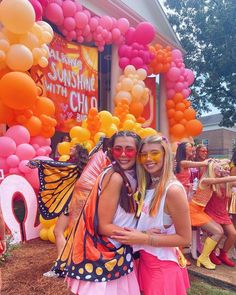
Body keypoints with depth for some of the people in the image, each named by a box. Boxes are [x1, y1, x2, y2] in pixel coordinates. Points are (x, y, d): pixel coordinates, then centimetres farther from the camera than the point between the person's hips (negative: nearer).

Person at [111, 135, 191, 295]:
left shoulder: (173, 190, -22)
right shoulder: (146, 186, 0)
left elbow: (185, 238, -19)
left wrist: (143, 238, -23)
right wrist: (137, 234, -10)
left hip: (163, 265, -6)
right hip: (144, 261, 6)